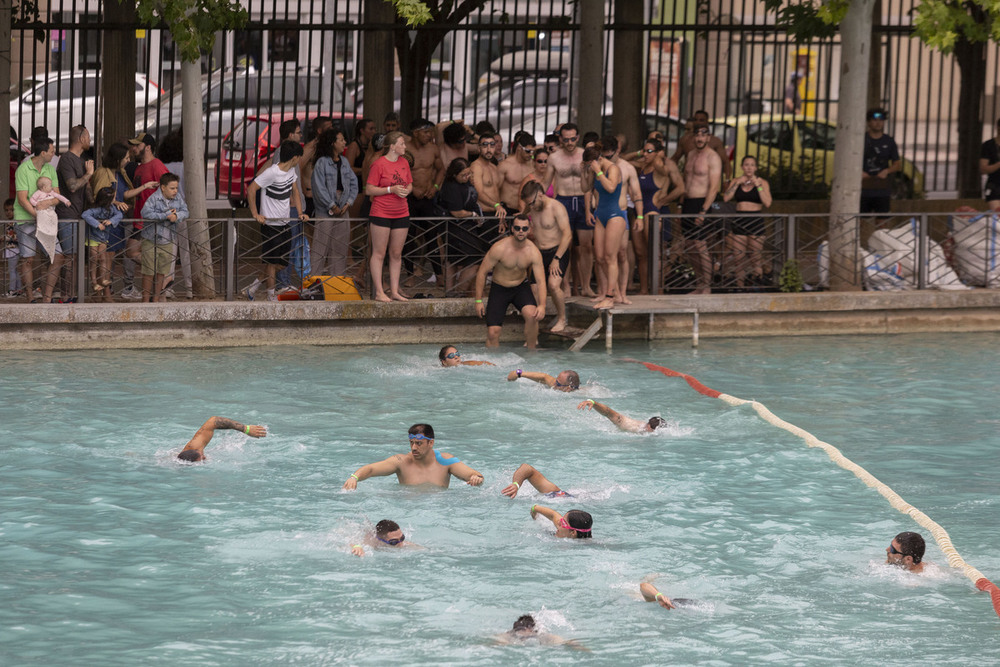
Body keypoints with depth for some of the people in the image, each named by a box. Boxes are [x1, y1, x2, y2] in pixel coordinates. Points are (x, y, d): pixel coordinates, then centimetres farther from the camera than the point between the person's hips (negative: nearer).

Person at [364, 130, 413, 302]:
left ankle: (394, 291, 12)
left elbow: (410, 184, 23)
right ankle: (379, 292, -2)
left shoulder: (404, 163, 11)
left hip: (401, 214, 6)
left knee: (396, 254, 8)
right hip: (381, 214, -6)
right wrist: (391, 190, -17)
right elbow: (369, 190, -10)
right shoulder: (379, 164, -9)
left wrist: (407, 190, -1)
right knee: (379, 254, -3)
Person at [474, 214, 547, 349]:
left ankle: (531, 351, -9)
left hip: (521, 287, 1)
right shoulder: (499, 248, -22)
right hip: (499, 289, -1)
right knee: (493, 332, -12)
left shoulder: (533, 252, -16)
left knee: (531, 315, -27)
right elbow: (482, 273, -12)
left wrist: (542, 305, -33)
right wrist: (478, 300, -11)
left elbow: (540, 281, -17)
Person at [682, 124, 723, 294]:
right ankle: (700, 284, 16)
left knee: (701, 246, -9)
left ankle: (707, 286, -3)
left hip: (702, 203, -8)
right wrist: (681, 206, 15)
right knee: (689, 246, 8)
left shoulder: (712, 157, -10)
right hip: (688, 203, 8)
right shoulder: (690, 155, 15)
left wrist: (703, 211, -21)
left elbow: (714, 187, -15)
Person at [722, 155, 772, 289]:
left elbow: (767, 203, -9)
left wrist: (758, 186, -15)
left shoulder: (762, 182, 3)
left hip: (756, 221, -3)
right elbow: (726, 198, -2)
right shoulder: (735, 182, 11)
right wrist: (737, 184, -8)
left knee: (756, 256, -5)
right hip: (739, 221, 3)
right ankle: (740, 286, 7)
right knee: (738, 256, 1)